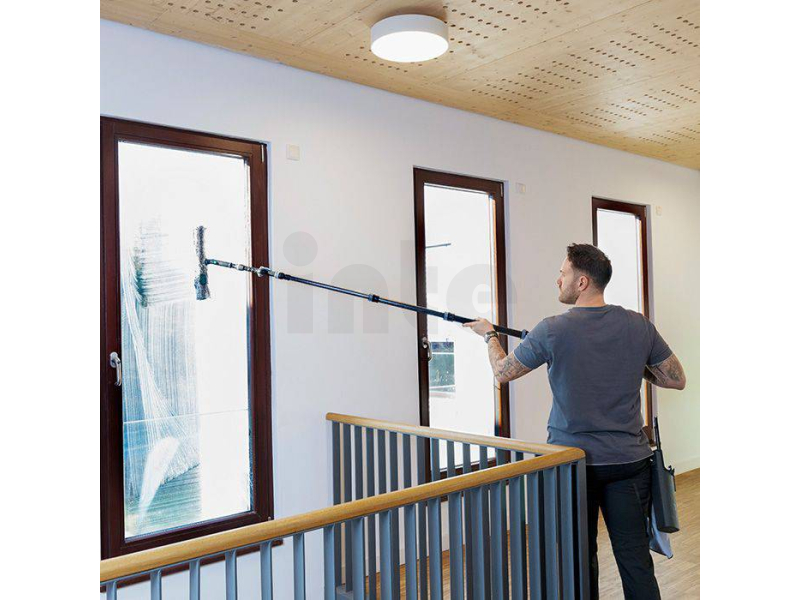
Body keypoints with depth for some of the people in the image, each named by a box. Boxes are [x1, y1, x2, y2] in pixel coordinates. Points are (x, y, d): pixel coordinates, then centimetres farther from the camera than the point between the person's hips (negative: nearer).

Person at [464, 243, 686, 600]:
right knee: (635, 558, 9)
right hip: (628, 461, 3)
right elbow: (677, 379, 7)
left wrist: (489, 334, 18)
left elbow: (502, 372, 1)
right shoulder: (639, 326, -4)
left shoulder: (553, 331, -13)